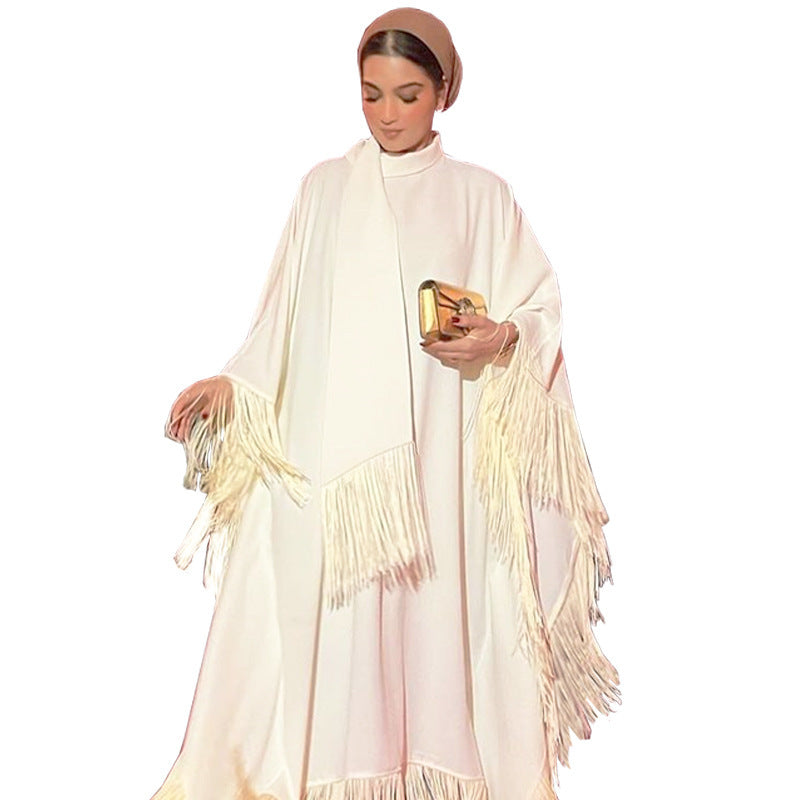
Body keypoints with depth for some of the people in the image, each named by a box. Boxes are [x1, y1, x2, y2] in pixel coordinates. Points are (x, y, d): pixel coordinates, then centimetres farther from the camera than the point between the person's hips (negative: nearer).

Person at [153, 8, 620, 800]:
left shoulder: (480, 194, 8)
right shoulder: (324, 187, 12)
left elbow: (540, 307, 5)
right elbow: (283, 319, 10)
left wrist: (499, 338, -15)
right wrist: (230, 384, -3)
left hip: (441, 451, -1)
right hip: (331, 448, 1)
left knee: (436, 603, -1)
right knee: (328, 610, -2)